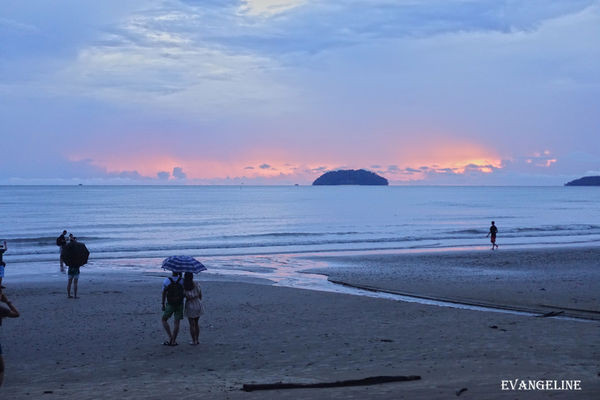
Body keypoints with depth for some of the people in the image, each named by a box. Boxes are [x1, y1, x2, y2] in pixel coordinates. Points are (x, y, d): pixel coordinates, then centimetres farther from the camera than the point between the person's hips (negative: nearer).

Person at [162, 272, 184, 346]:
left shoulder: (167, 280, -10)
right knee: (176, 322, 5)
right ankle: (173, 341, 5)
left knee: (164, 320, 16)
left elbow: (164, 293, -8)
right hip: (180, 304, 1)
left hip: (170, 305, -1)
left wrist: (163, 304, 0)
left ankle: (170, 337, 5)